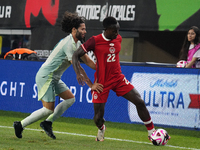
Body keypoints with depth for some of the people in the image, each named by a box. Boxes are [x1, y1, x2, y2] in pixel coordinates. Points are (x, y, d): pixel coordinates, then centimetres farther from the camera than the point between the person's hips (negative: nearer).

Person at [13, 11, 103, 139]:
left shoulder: (77, 43, 9)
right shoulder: (68, 44, -22)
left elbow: (87, 60, 16)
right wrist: (91, 85, -21)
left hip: (55, 78, 10)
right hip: (45, 77, -10)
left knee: (70, 98, 5)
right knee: (49, 109, -9)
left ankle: (48, 123, 8)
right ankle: (20, 125, 2)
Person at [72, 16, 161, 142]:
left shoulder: (118, 39, 2)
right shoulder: (95, 41, -14)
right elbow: (76, 55, -13)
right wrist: (78, 73, -26)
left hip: (118, 79, 4)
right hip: (102, 82, -4)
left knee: (140, 102, -8)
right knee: (98, 116, -3)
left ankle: (152, 132, 2)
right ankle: (101, 130, 34)